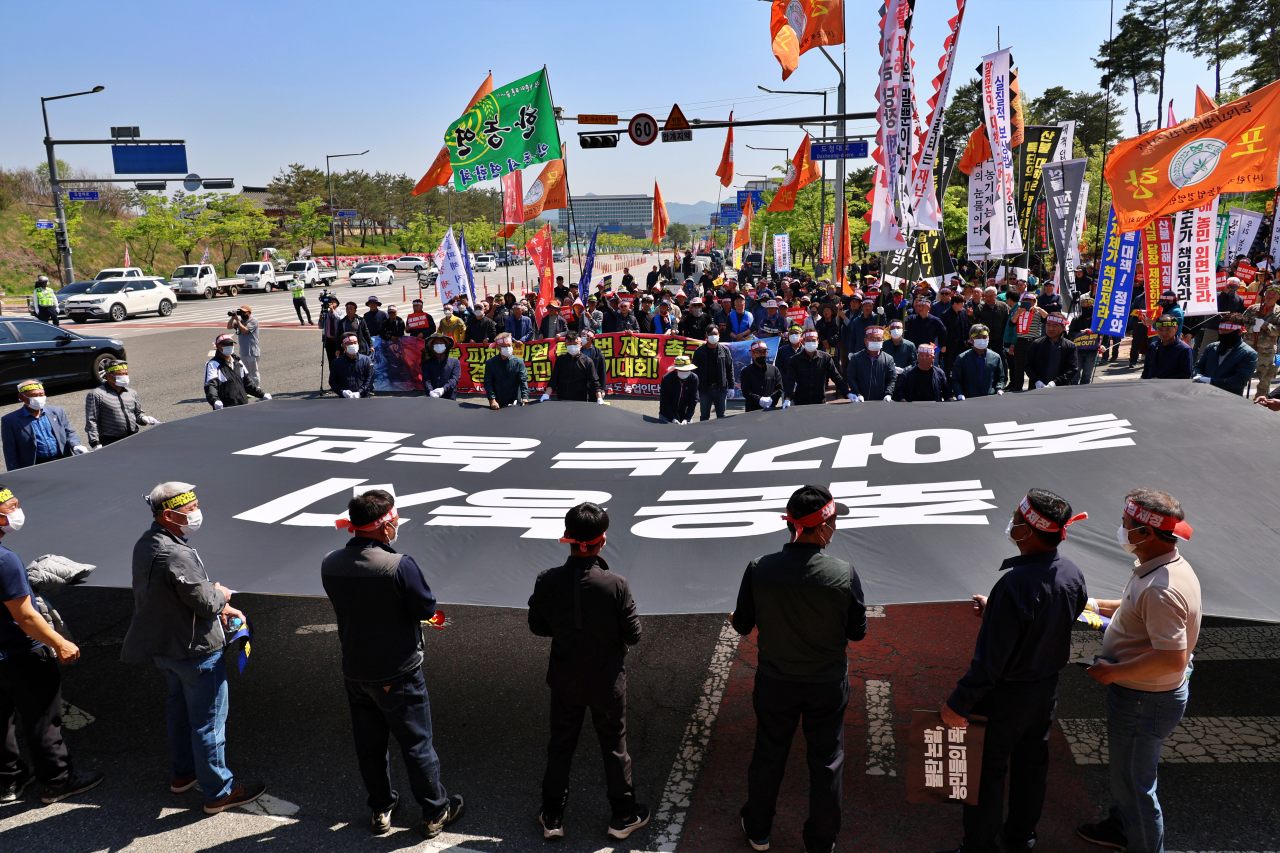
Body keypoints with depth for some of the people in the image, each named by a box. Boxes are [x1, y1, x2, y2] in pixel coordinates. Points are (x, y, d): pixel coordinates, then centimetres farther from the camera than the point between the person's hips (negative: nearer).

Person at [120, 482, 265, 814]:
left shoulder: (146, 544, 1)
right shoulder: (177, 555, -30)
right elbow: (205, 602, -26)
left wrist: (219, 607, 7)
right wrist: (221, 594, -4)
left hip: (163, 646, 10)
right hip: (195, 650, -10)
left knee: (179, 708, 26)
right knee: (209, 720, 4)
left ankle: (182, 773, 43)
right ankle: (219, 792, 15)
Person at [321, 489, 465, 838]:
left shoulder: (329, 564, -7)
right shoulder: (399, 565, -27)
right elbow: (427, 608, -15)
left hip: (355, 671, 5)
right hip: (398, 673, -5)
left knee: (369, 744, 20)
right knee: (417, 743, 11)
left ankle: (380, 809, 36)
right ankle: (435, 812, 25)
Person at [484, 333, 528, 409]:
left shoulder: (518, 362, 0)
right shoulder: (490, 363, 2)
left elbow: (523, 381, -8)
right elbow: (488, 383, -2)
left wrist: (525, 397, -23)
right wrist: (492, 399, -15)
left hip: (515, 403, -1)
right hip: (497, 404, 1)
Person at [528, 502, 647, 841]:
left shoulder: (547, 582, -17)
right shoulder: (615, 585, -25)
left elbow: (538, 626, -4)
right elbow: (632, 634, -15)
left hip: (564, 680, 2)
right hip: (607, 681, -2)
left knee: (560, 745, 19)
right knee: (614, 745, 17)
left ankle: (552, 817, 32)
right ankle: (623, 815, 33)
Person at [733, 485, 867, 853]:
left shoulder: (759, 569, -19)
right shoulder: (844, 573, -22)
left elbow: (743, 625, -6)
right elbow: (857, 631, -8)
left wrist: (735, 618, 17)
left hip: (775, 683, 1)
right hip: (827, 685, -1)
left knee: (768, 756, 20)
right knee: (826, 762, 18)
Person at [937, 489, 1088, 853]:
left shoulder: (1015, 584, -34)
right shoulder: (1073, 575, -9)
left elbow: (990, 658, -29)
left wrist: (958, 703, -19)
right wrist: (993, 611, 8)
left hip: (1006, 693, -7)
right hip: (1047, 686, 8)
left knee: (987, 770, 11)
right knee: (1032, 762, 24)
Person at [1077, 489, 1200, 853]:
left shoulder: (1162, 589, -33)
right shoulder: (1167, 566, -1)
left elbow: (1172, 659, -35)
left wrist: (1113, 672, -25)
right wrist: (1098, 606, 10)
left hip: (1144, 700, -10)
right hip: (1140, 693, 10)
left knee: (1134, 781, 9)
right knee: (1123, 769, 28)